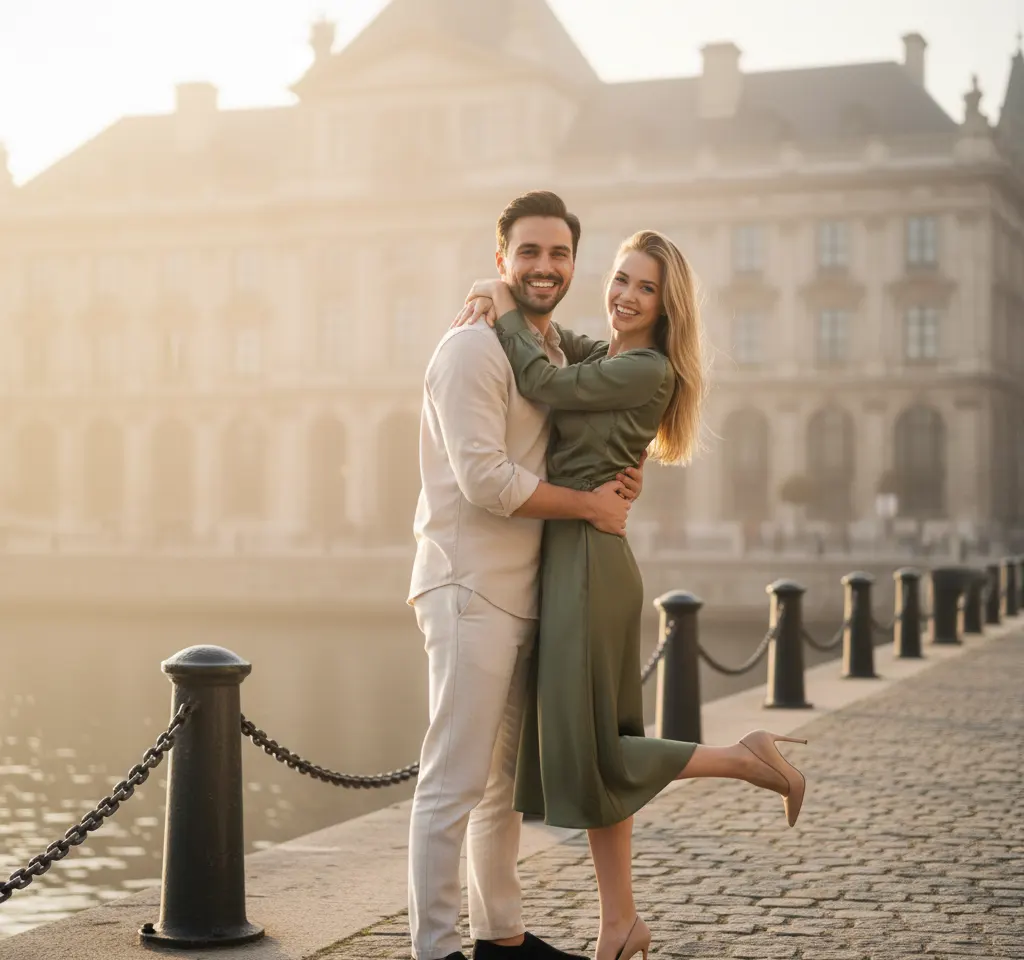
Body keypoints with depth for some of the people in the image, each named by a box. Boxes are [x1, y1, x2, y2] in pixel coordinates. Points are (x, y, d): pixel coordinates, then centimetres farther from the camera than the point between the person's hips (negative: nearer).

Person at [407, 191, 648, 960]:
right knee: (455, 780, -7)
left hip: (524, 593, 9)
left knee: (504, 780, 16)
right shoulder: (475, 350, -11)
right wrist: (590, 505, -11)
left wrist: (618, 481, 5)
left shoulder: (563, 353, 16)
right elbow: (484, 479, -19)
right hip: (470, 589, -9)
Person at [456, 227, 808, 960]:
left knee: (590, 752, -5)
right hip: (565, 561, 9)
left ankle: (750, 759, 6)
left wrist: (503, 307, -3)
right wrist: (491, 301, 5)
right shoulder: (596, 354, 14)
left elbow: (543, 384, -16)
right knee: (586, 750, 9)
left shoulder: (648, 371, -11)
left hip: (589, 562, -9)